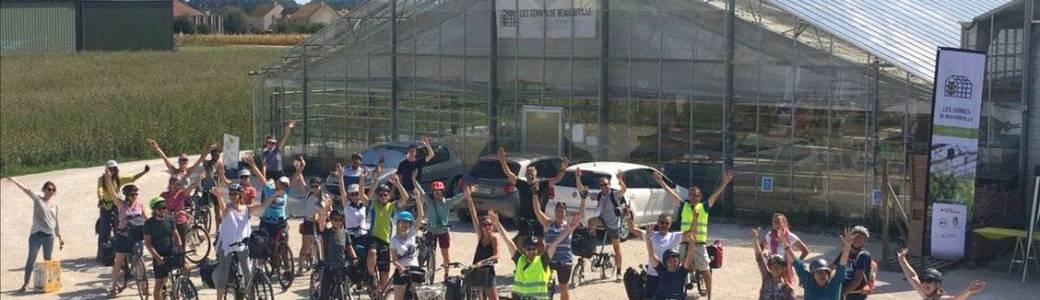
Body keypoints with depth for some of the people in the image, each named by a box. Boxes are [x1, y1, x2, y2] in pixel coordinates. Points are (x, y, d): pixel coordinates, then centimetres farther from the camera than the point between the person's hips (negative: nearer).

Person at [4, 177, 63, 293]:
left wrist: (60, 237, 15)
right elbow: (26, 190, -14)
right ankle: (25, 283, 6)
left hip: (50, 235, 3)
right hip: (36, 234, -3)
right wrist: (14, 181, -27)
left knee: (47, 260, 11)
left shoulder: (55, 204, 8)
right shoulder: (37, 199, -1)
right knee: (31, 259, 1)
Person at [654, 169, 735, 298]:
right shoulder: (683, 206, 4)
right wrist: (661, 182, -8)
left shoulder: (704, 207, 4)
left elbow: (715, 195, -3)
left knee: (706, 270, 6)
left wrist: (724, 182, -14)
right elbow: (671, 193, -1)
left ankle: (709, 295, 15)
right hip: (684, 243, 0)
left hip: (700, 244, 0)